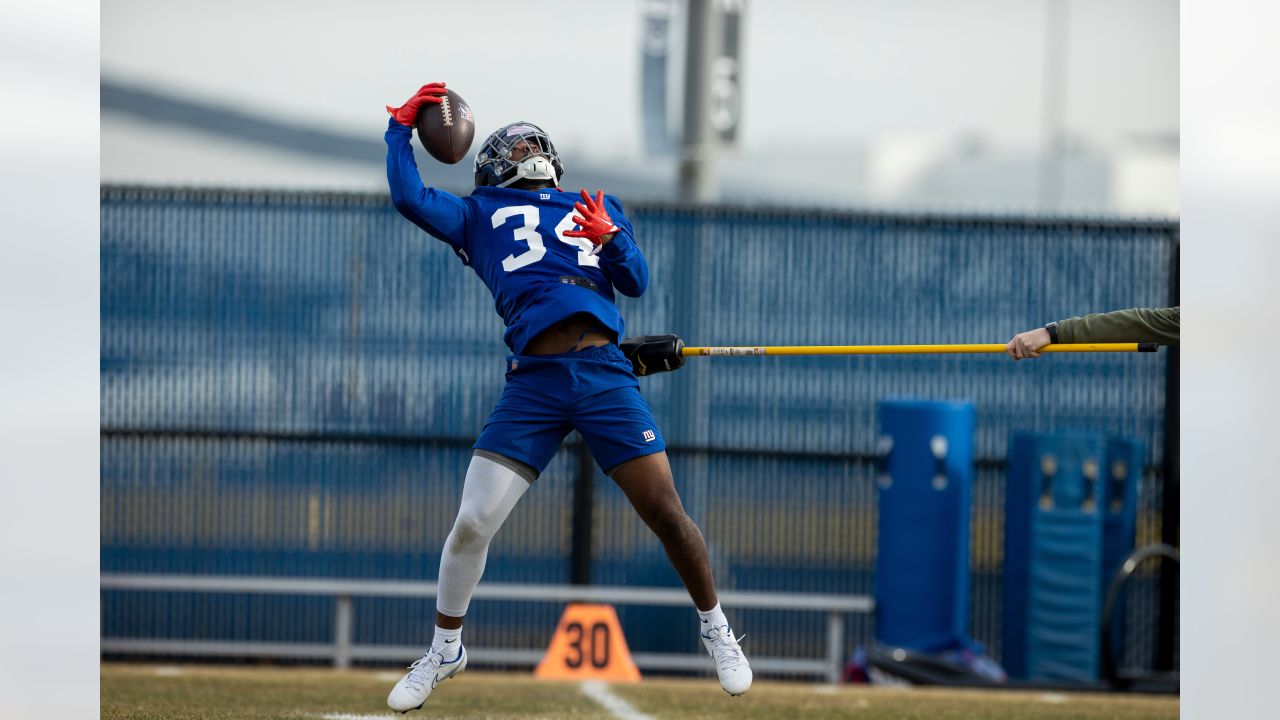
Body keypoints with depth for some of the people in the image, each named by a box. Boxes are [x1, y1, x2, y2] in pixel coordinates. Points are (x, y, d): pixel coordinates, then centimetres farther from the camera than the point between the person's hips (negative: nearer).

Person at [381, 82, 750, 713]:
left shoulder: (597, 209, 24)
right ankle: (444, 649, 14)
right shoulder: (480, 215, 20)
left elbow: (636, 281, 11)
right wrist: (401, 127, 13)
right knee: (471, 523, -6)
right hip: (533, 378, 0)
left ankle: (714, 626, 18)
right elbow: (409, 197, 5)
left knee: (665, 513, -4)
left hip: (605, 375, 1)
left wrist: (609, 238, -7)